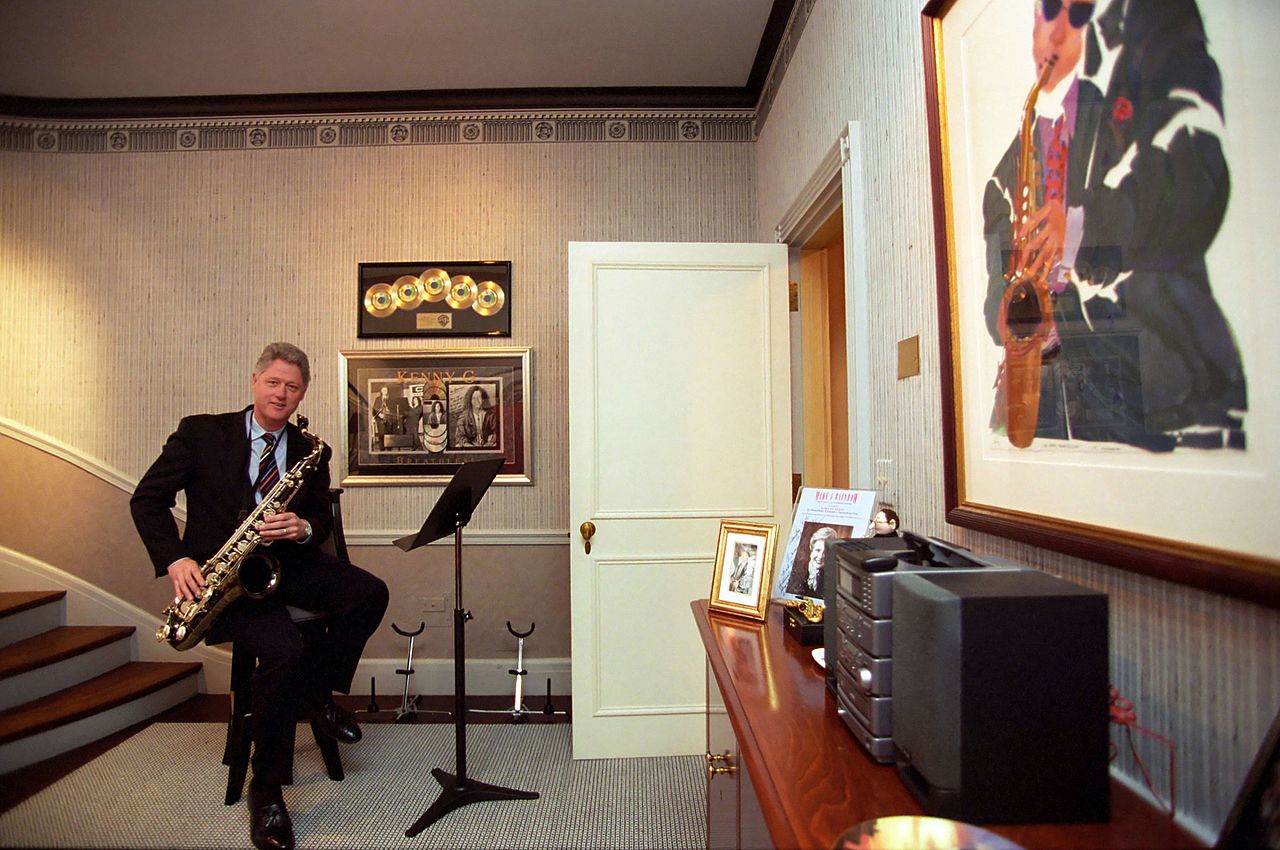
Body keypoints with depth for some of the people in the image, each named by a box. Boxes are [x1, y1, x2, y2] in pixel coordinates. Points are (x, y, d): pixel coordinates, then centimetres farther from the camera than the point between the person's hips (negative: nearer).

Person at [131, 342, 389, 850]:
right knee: (282, 651, -28)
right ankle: (266, 791, -8)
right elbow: (147, 498, 1)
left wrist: (303, 528, -17)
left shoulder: (310, 452, 10)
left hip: (286, 565, 4)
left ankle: (316, 690, 3)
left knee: (369, 593, -22)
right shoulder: (202, 432, 2)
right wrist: (175, 560, -14)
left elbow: (322, 522, 9)